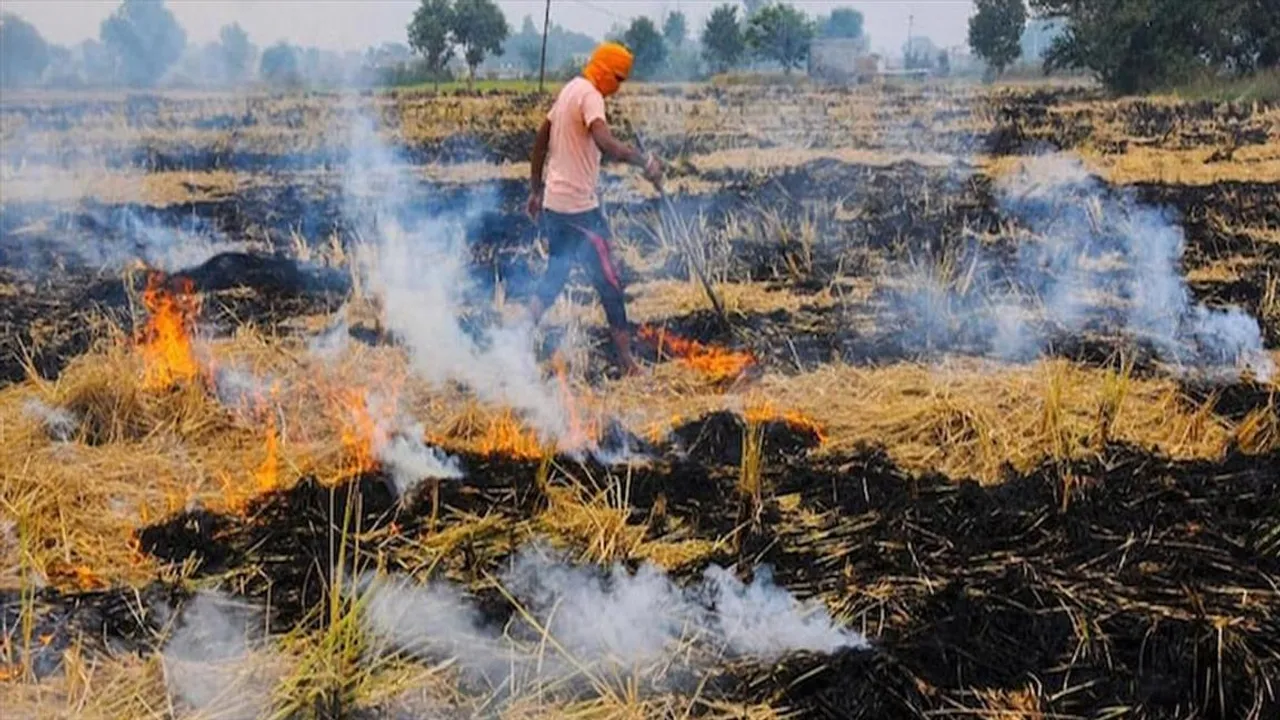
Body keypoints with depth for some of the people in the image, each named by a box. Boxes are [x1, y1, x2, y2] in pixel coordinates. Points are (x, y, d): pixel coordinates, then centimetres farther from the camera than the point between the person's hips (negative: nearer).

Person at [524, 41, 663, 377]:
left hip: (553, 203, 9)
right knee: (610, 282, -2)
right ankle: (626, 359, 2)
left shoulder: (569, 90, 14)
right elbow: (606, 143, -34)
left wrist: (536, 189, 25)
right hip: (579, 207, -9)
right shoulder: (590, 95, -14)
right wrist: (646, 161, -35)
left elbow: (540, 141, 20)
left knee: (554, 277, 18)